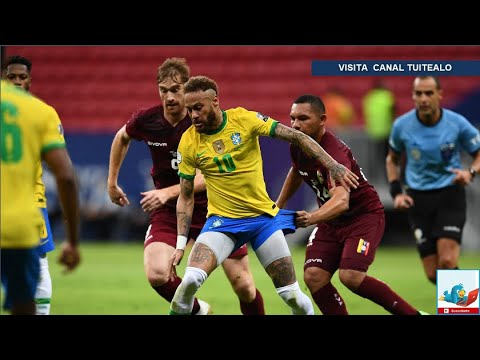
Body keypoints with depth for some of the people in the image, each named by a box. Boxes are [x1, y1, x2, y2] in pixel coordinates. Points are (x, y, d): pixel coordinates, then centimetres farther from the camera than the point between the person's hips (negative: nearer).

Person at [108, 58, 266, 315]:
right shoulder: (146, 120, -8)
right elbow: (122, 138, 16)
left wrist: (168, 192, -36)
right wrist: (112, 182, 18)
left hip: (211, 207, -2)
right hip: (167, 211, 2)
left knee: (243, 286, -4)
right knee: (156, 275, -22)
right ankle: (198, 310, 7)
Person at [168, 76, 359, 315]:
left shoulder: (243, 119, -10)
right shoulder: (188, 143, -6)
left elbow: (296, 136, -8)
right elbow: (185, 197, 2)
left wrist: (332, 165, -18)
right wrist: (180, 244, -5)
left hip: (264, 215, 0)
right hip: (222, 220, 0)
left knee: (292, 295, -1)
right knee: (191, 279, -25)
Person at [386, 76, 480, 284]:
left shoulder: (457, 123, -8)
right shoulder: (401, 126, -2)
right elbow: (392, 159, 16)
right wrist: (396, 193, 3)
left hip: (450, 196, -2)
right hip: (418, 199, 2)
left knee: (447, 262, -21)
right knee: (433, 275, -3)